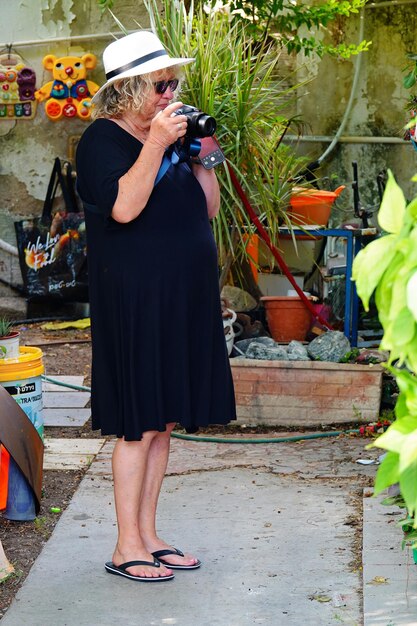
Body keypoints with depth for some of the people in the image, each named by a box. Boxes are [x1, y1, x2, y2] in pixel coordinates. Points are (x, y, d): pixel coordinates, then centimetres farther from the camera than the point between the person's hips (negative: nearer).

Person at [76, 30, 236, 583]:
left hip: (181, 298, 8)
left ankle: (148, 534, 19)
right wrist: (156, 145, -23)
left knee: (163, 422, 11)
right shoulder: (102, 140, -8)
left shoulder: (171, 135, 15)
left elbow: (208, 209, 16)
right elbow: (122, 206, -23)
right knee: (138, 424, -4)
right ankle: (127, 548, 5)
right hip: (134, 300, -8)